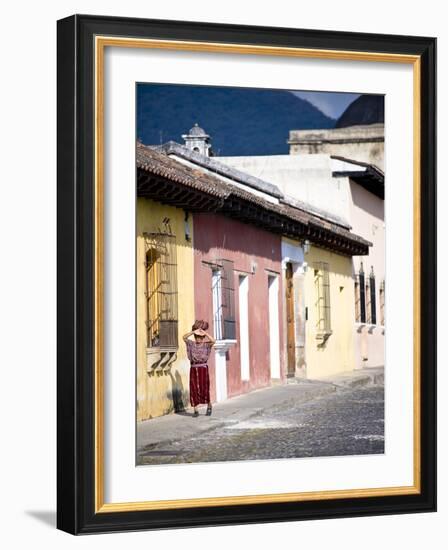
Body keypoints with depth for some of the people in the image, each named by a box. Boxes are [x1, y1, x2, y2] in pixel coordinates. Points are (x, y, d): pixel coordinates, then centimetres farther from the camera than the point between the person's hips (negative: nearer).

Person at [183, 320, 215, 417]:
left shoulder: (206, 344, -2)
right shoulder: (191, 344, 2)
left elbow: (213, 341, -22)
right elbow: (184, 337, -13)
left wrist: (205, 333, -25)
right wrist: (194, 332, -22)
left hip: (203, 368, -2)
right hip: (193, 369, 2)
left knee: (204, 388, -3)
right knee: (194, 389, 1)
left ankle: (209, 405, 23)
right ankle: (195, 410, 9)